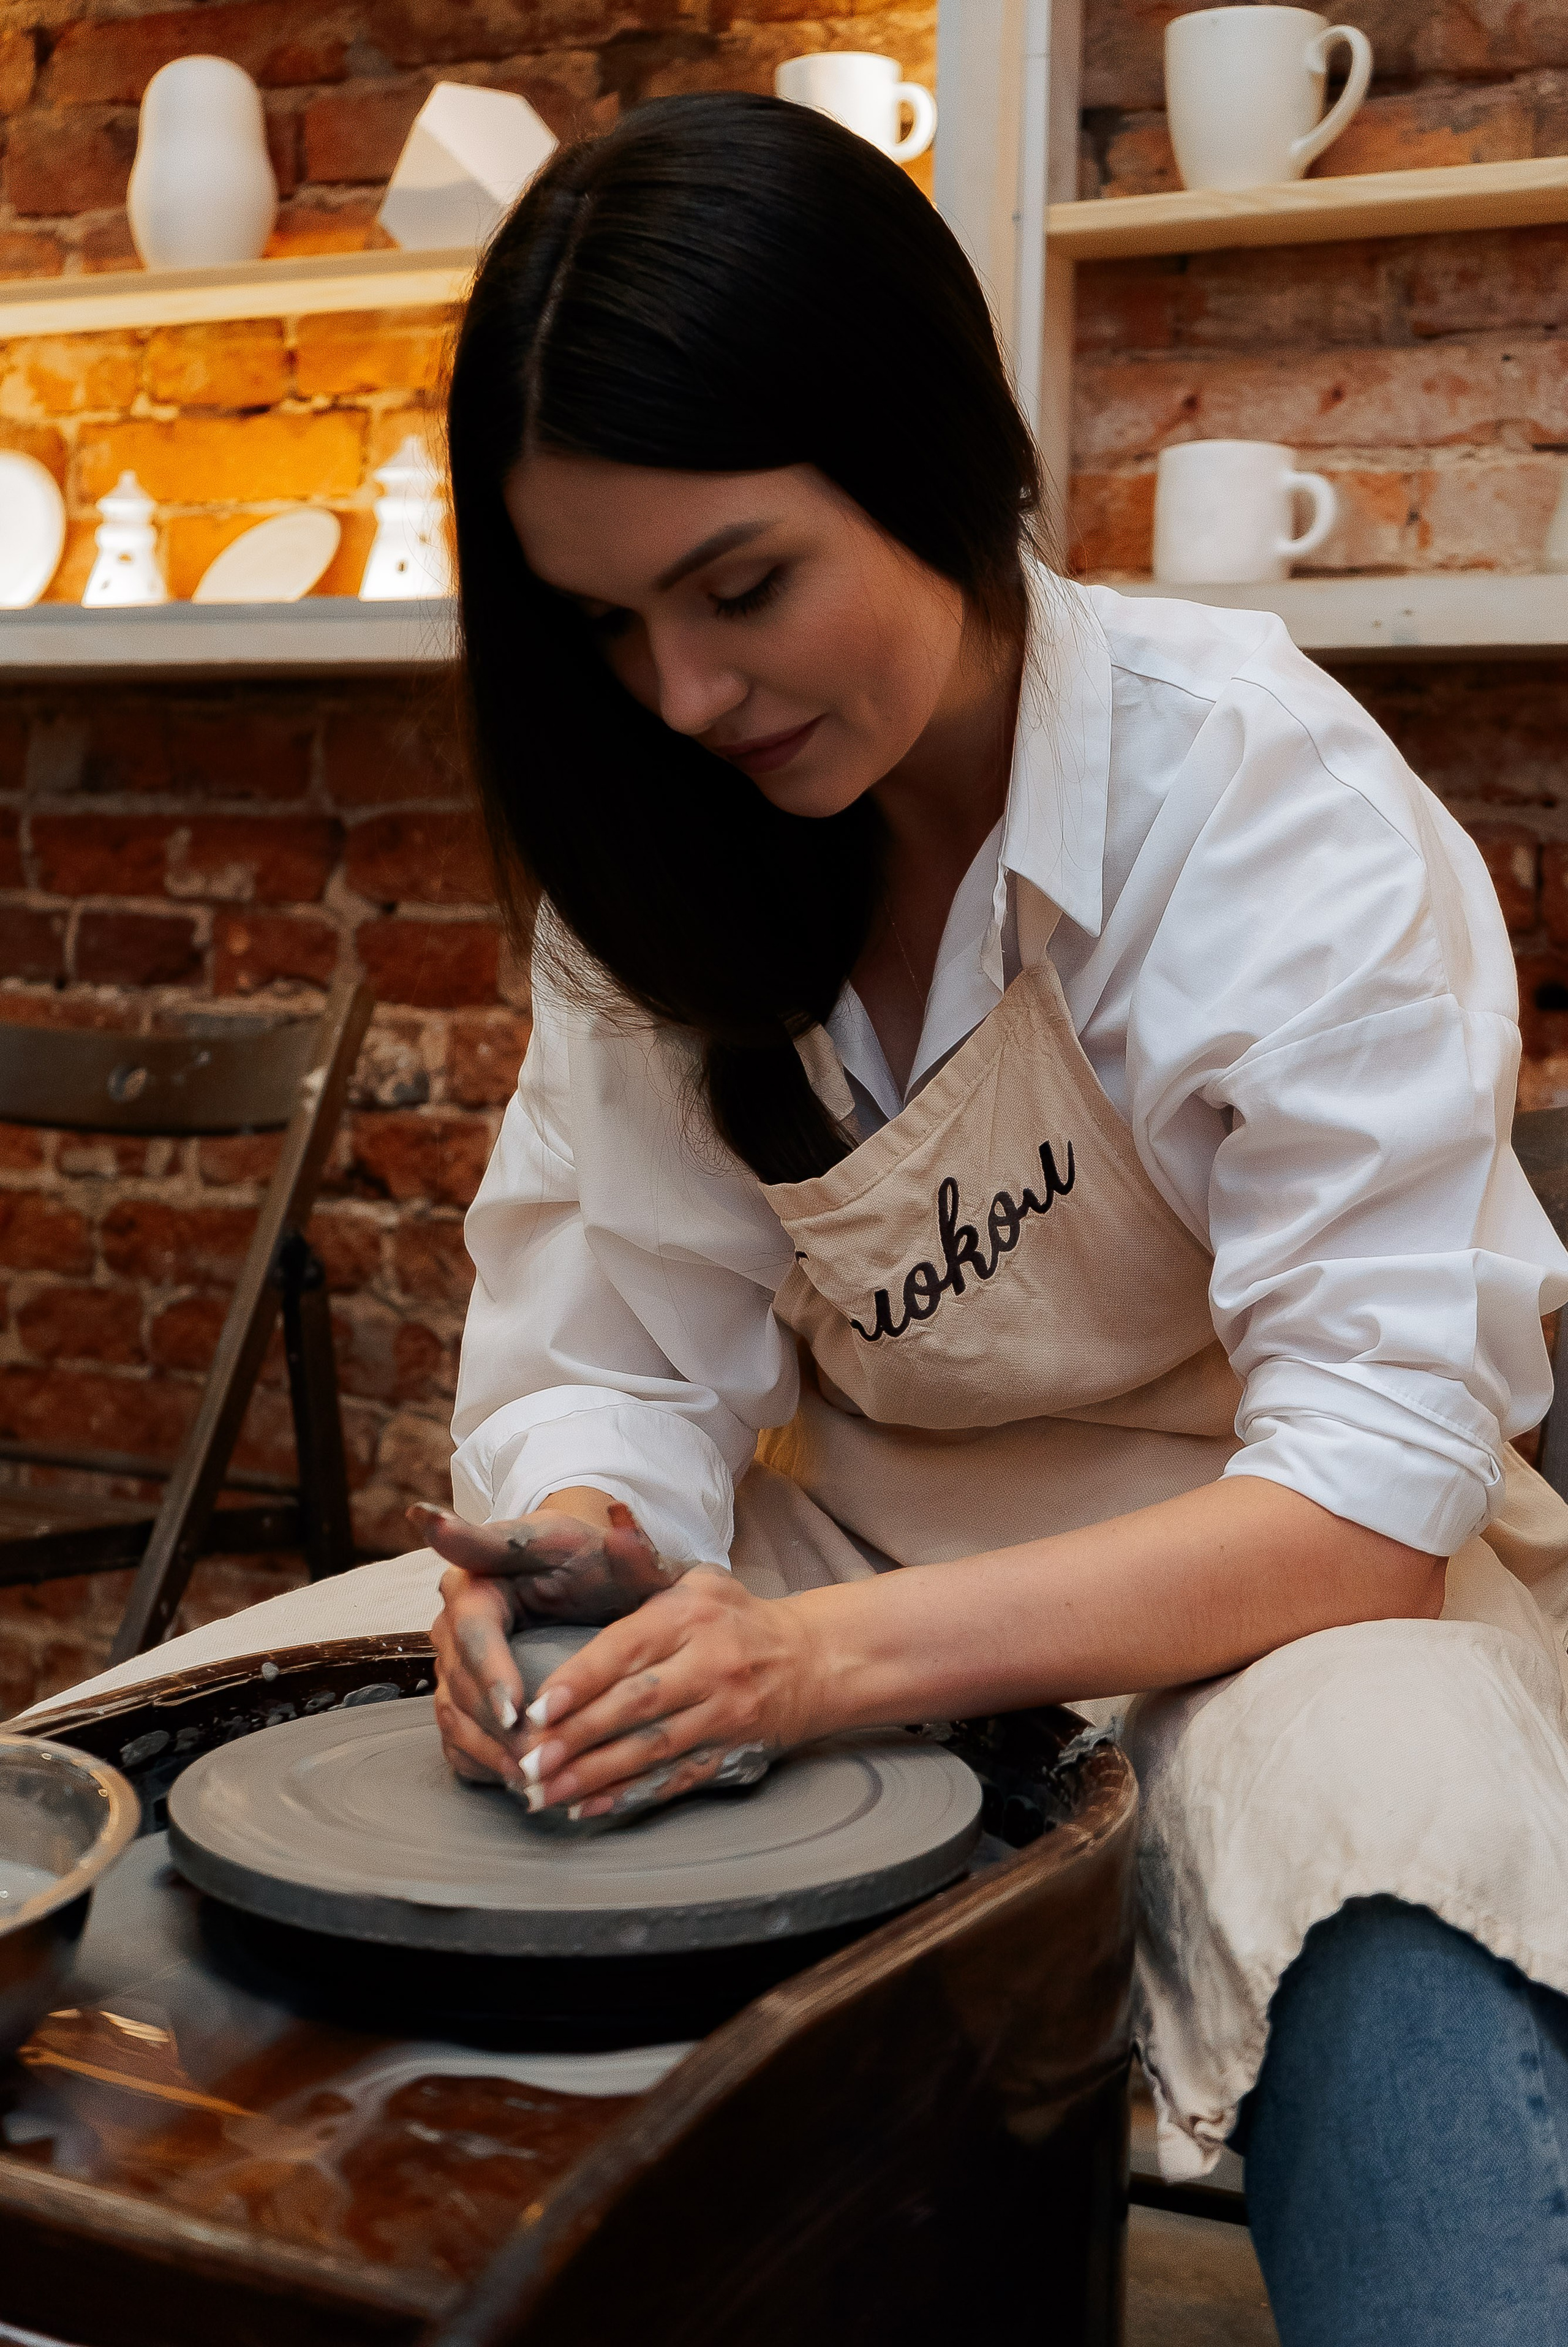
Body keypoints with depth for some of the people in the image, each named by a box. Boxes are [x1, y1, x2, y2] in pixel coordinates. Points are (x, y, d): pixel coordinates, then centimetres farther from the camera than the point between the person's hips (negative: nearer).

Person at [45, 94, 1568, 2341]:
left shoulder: (1259, 787, -18)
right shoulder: (664, 851, -3)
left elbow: (1371, 1477, -22)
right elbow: (624, 1362, -3)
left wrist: (833, 1648, -33)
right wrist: (569, 1546, -27)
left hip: (1262, 1573, -4)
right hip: (855, 1550, 5)